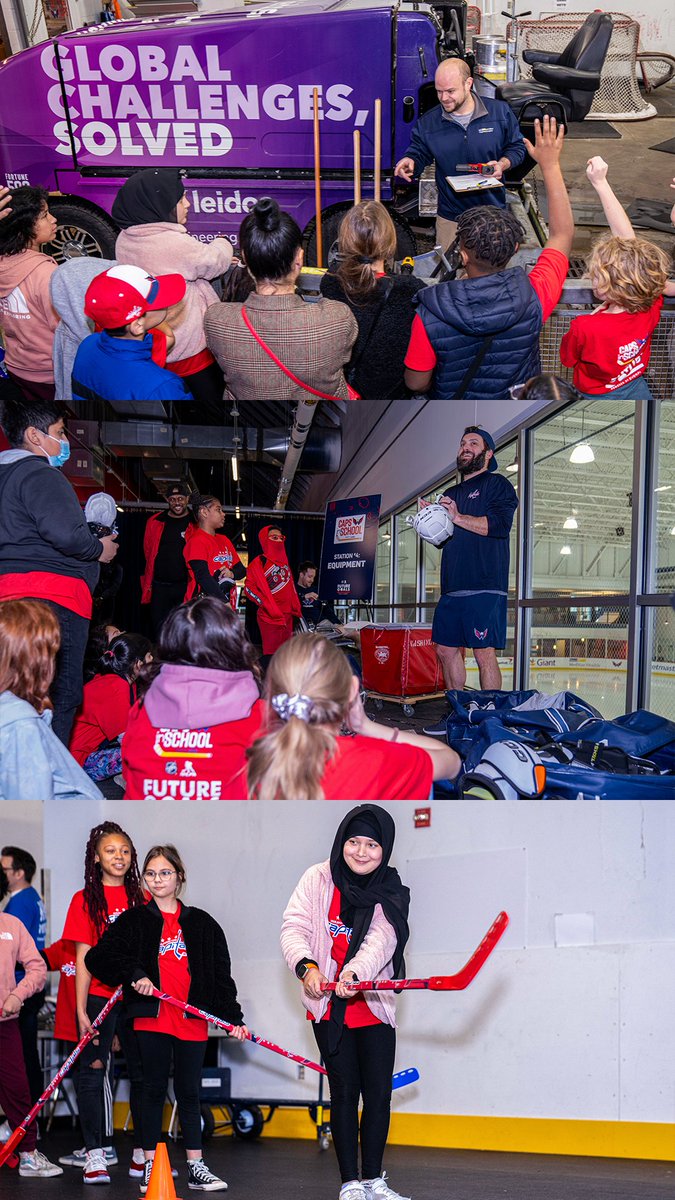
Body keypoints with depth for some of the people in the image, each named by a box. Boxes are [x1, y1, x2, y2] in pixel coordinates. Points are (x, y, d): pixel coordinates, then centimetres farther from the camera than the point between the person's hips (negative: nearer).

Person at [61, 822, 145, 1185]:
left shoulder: (139, 898, 9)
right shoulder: (85, 900, -1)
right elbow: (84, 957, -4)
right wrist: (81, 1011, -8)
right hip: (99, 996, -3)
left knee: (142, 1071, 7)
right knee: (92, 1070, -1)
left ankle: (143, 1154, 15)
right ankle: (94, 1156, 5)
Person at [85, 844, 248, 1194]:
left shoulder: (202, 923, 10)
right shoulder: (134, 921, 5)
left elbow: (221, 974, 9)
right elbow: (97, 957, 0)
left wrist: (233, 1017, 3)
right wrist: (133, 974, -13)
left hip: (192, 1021, 1)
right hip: (151, 1018, -1)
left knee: (189, 1092, 6)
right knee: (154, 1089, 3)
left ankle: (195, 1167, 11)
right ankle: (151, 1168, 10)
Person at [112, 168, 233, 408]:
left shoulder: (125, 241, -1)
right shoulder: (175, 243, -27)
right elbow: (213, 261, -10)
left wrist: (221, 260, 4)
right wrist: (223, 243, 13)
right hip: (190, 348, -8)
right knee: (214, 404, 9)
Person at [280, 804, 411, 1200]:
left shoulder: (391, 893, 0)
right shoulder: (318, 879, -1)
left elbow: (381, 939, -16)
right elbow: (294, 927, -7)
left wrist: (356, 971, -35)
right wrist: (306, 966, -26)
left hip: (375, 1005, 1)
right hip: (329, 1006, -1)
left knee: (379, 1094, 2)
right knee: (345, 1093, 1)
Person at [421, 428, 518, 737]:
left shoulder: (497, 485, 1)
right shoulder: (451, 493, 24)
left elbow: (499, 524, -15)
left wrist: (457, 517, -17)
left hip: (483, 588, -8)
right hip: (452, 588, 8)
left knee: (484, 653, -10)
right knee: (445, 649, 8)